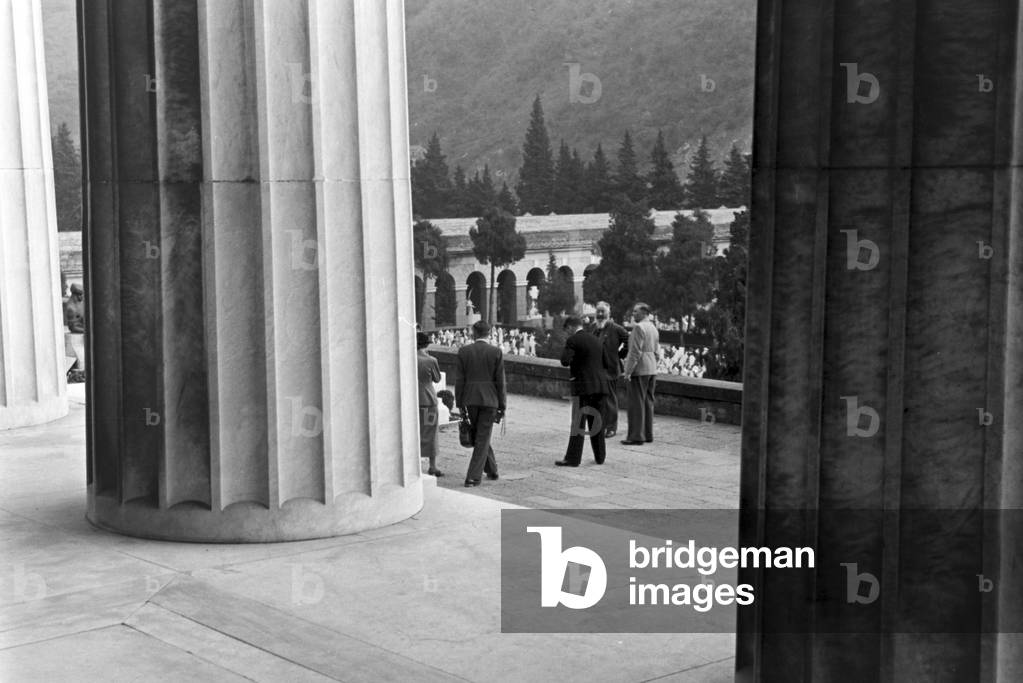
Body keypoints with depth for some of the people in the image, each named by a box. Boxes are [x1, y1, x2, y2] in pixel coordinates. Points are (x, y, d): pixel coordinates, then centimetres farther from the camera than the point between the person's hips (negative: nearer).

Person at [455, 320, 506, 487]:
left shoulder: (463, 351, -1)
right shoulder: (496, 352, -4)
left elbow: (460, 380, 0)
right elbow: (500, 382, -4)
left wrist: (460, 404, 6)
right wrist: (501, 407, 3)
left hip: (470, 400, 2)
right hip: (489, 399, -2)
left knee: (477, 436, 19)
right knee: (482, 439, 3)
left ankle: (491, 470, 29)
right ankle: (473, 476, -2)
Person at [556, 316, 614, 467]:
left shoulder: (573, 340, -8)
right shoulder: (596, 341, 13)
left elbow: (565, 360, -19)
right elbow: (608, 364, 13)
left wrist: (573, 363, 0)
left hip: (583, 386, -6)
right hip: (600, 386, 6)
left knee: (578, 423, -3)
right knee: (597, 422, 14)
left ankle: (573, 458, -3)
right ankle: (600, 456, 18)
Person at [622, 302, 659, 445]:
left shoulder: (639, 327, -14)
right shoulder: (653, 328, 15)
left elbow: (636, 352, -19)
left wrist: (628, 371, -17)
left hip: (638, 370, -9)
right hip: (652, 369, 9)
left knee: (636, 403, -6)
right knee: (648, 402, 11)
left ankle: (636, 436, -6)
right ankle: (648, 434, 14)